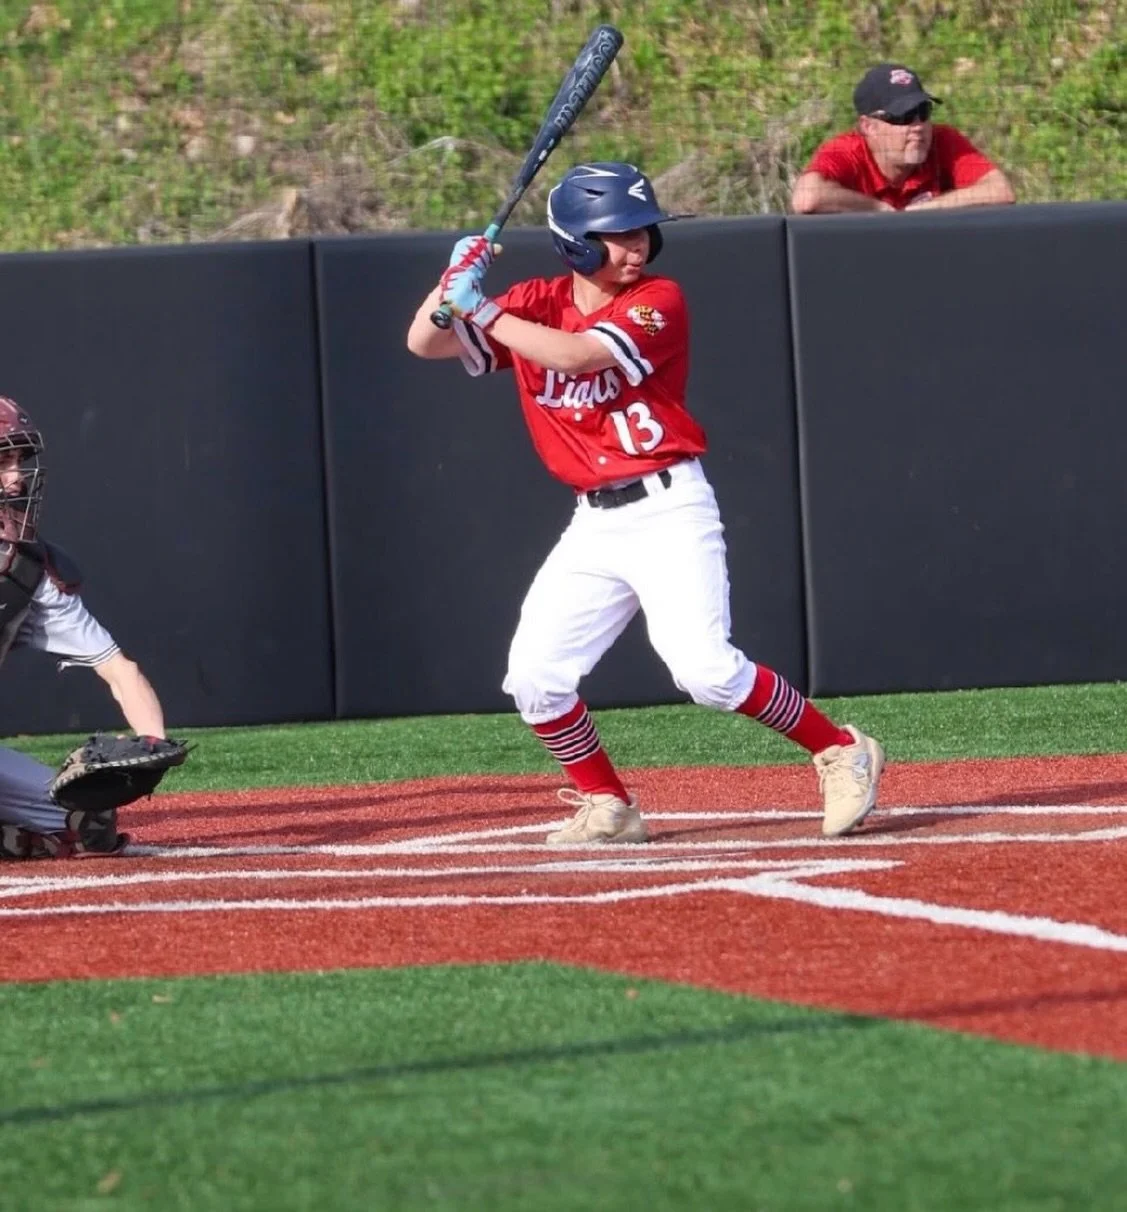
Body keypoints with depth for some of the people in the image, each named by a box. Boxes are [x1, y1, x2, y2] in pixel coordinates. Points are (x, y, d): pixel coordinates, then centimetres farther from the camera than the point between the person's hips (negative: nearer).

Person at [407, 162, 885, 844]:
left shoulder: (657, 301, -7)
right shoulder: (537, 304, 7)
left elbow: (577, 354, -24)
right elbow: (425, 344, 5)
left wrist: (479, 309, -20)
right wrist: (456, 280, -14)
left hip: (668, 510, -6)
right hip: (594, 524, 6)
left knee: (705, 668, -19)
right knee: (534, 677, -1)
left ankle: (842, 753, -4)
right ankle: (606, 807, 16)